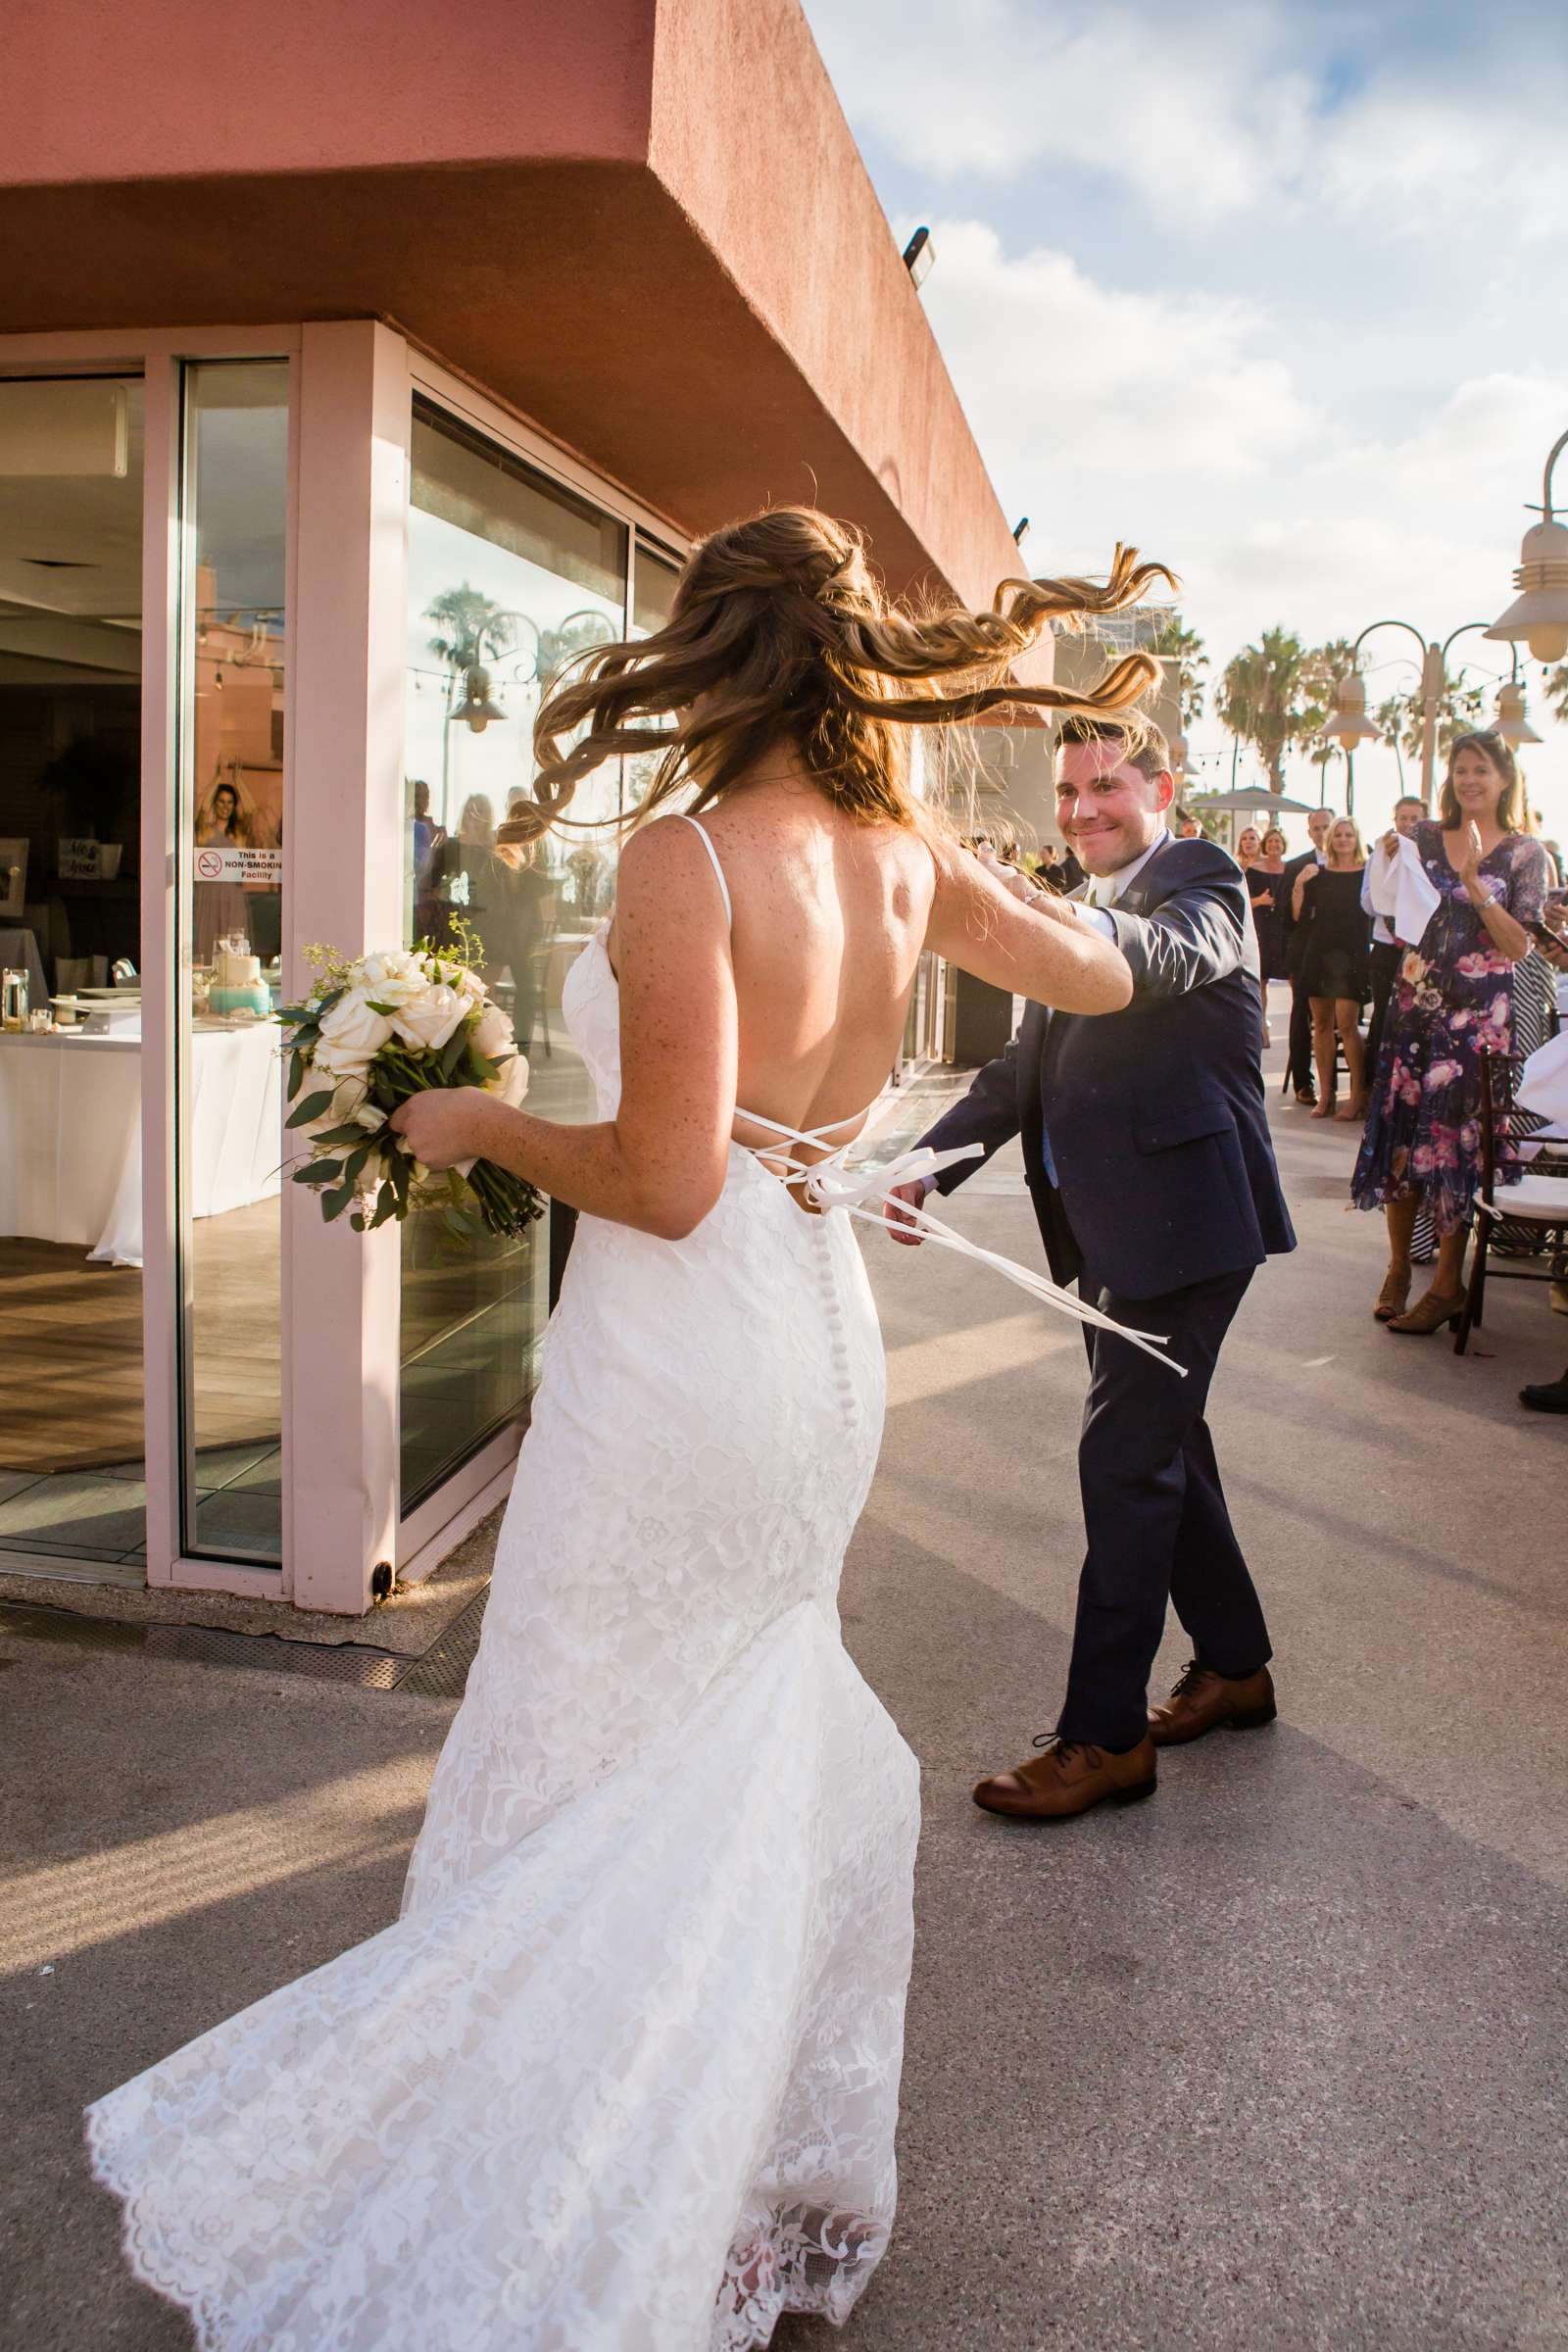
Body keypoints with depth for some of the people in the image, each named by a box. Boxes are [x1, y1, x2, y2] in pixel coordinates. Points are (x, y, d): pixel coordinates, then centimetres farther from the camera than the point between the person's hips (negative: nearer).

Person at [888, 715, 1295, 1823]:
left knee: (1125, 1459, -7)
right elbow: (1029, 1065, 17)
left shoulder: (1202, 882, -7)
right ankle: (1235, 1665, 36)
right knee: (1165, 1440, 18)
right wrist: (930, 1159, 3)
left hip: (1181, 1219, -9)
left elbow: (1166, 957, -31)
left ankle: (1106, 1737, 4)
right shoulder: (1088, 916, 19)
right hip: (1109, 1226, 9)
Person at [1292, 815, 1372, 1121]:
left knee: (1346, 1024, -11)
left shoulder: (1368, 874, 4)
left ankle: (1358, 1097, -6)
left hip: (1351, 954, -4)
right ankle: (1325, 1095, 10)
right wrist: (1299, 885, -4)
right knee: (1321, 1024, 4)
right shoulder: (1318, 874, 12)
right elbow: (1299, 917, 7)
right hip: (1318, 952, 4)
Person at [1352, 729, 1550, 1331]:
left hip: (1478, 1015, -3)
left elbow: (1519, 946, -8)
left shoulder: (1525, 854, 0)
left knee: (1456, 1138, -2)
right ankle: (1398, 1267, 17)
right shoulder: (1424, 837, 8)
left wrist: (1474, 882, -17)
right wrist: (1391, 867, -5)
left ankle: (1448, 1283, 7)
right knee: (1400, 1134, 3)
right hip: (1416, 1004, 3)